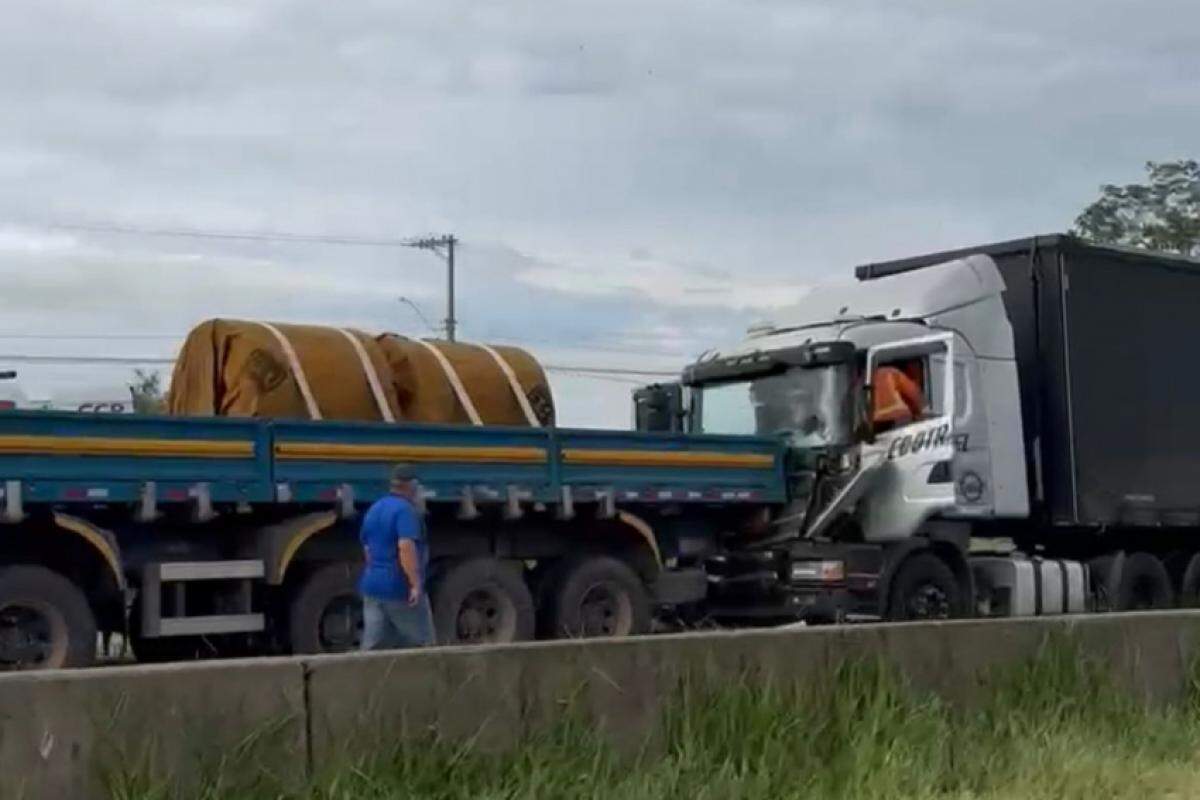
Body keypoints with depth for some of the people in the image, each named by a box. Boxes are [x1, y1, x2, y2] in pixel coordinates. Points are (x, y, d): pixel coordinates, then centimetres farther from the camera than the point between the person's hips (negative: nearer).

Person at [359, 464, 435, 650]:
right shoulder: (406, 510, -13)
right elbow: (406, 547, -26)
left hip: (372, 585, 8)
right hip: (399, 587, -7)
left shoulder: (374, 509, 13)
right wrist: (415, 583, -26)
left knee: (373, 646, 5)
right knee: (420, 643, 5)